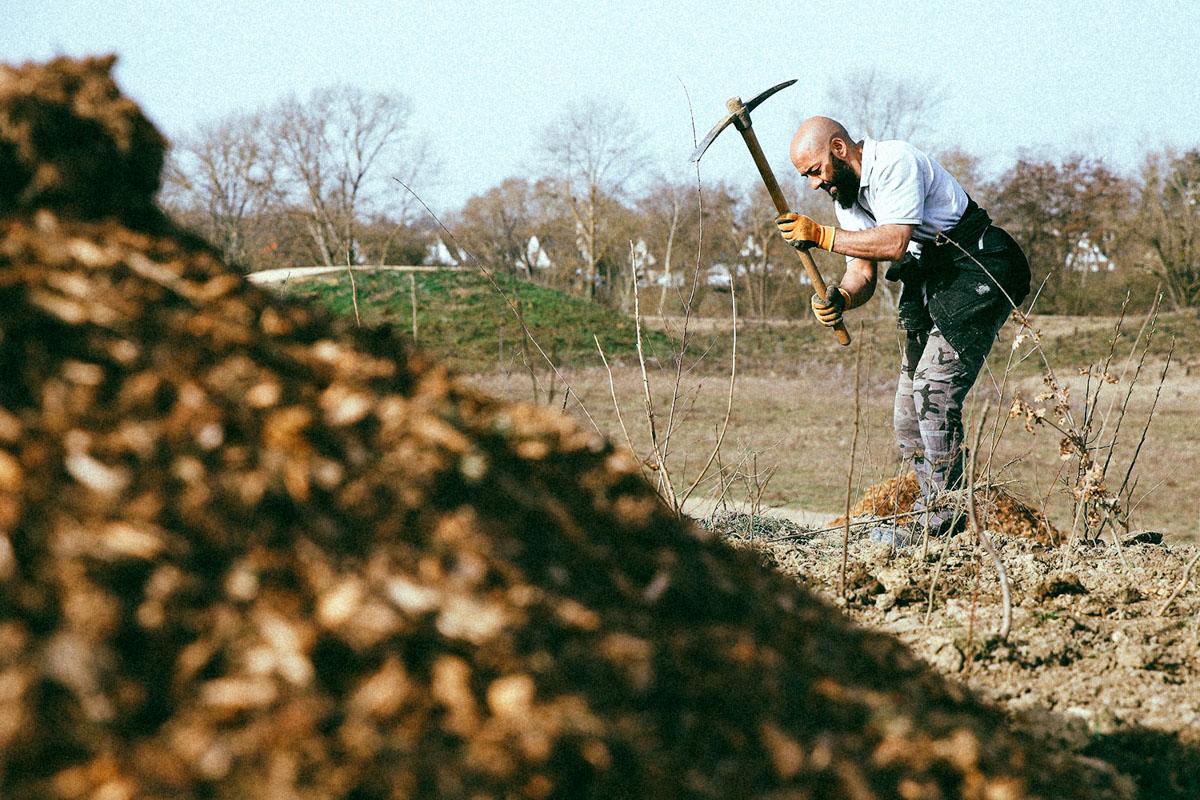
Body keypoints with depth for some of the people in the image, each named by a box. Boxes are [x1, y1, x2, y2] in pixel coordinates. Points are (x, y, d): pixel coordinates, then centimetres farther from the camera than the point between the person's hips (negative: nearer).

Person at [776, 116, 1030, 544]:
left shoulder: (896, 163, -18)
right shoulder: (846, 194, 11)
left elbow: (894, 244, -29)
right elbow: (863, 272, 8)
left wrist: (821, 235, -26)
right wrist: (839, 299, -15)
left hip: (977, 276, -10)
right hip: (930, 287, 10)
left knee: (933, 386, -20)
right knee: (909, 416, 7)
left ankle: (942, 517, -17)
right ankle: (934, 513, 14)